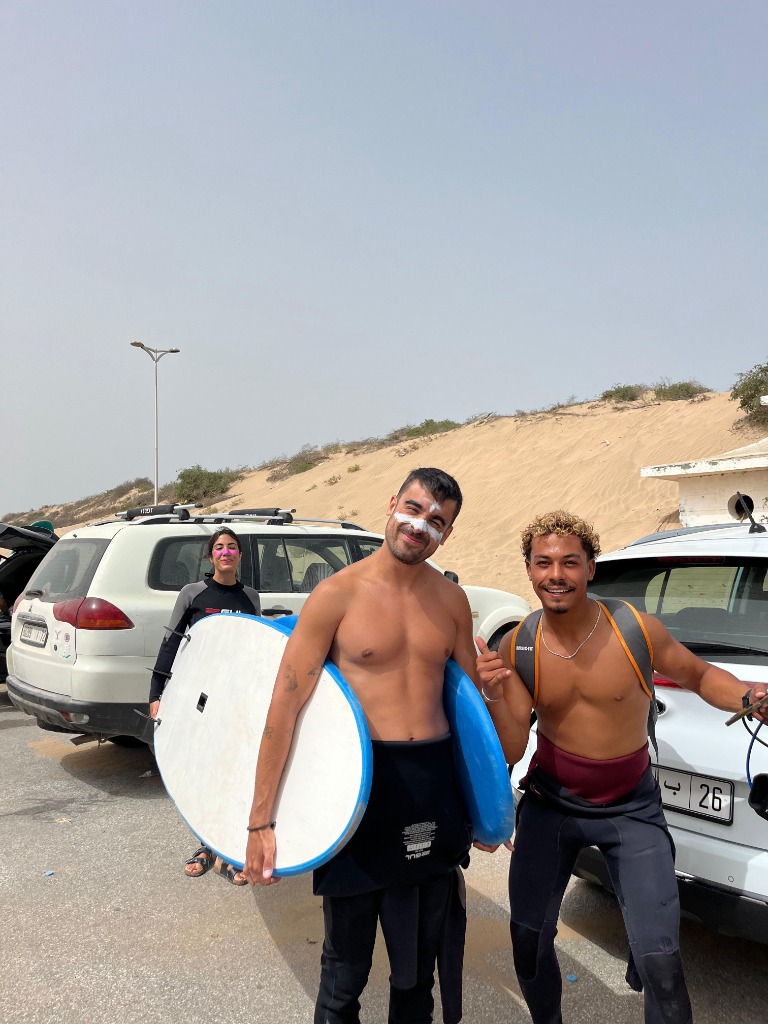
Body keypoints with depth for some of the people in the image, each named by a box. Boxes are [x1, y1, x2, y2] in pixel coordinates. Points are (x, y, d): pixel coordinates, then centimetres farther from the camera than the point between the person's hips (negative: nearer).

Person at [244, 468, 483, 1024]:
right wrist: (261, 820, -13)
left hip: (435, 785, 5)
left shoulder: (452, 600, 5)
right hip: (363, 782, -4)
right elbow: (285, 706, -11)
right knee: (347, 963, 11)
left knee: (424, 954, 20)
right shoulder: (338, 594, -10)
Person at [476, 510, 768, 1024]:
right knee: (528, 937, 6)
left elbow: (699, 675, 1)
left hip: (630, 808, -1)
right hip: (551, 804, 2)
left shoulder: (638, 630, -17)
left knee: (659, 957, -10)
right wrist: (494, 696, -31)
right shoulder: (516, 651, -12)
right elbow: (512, 750, -11)